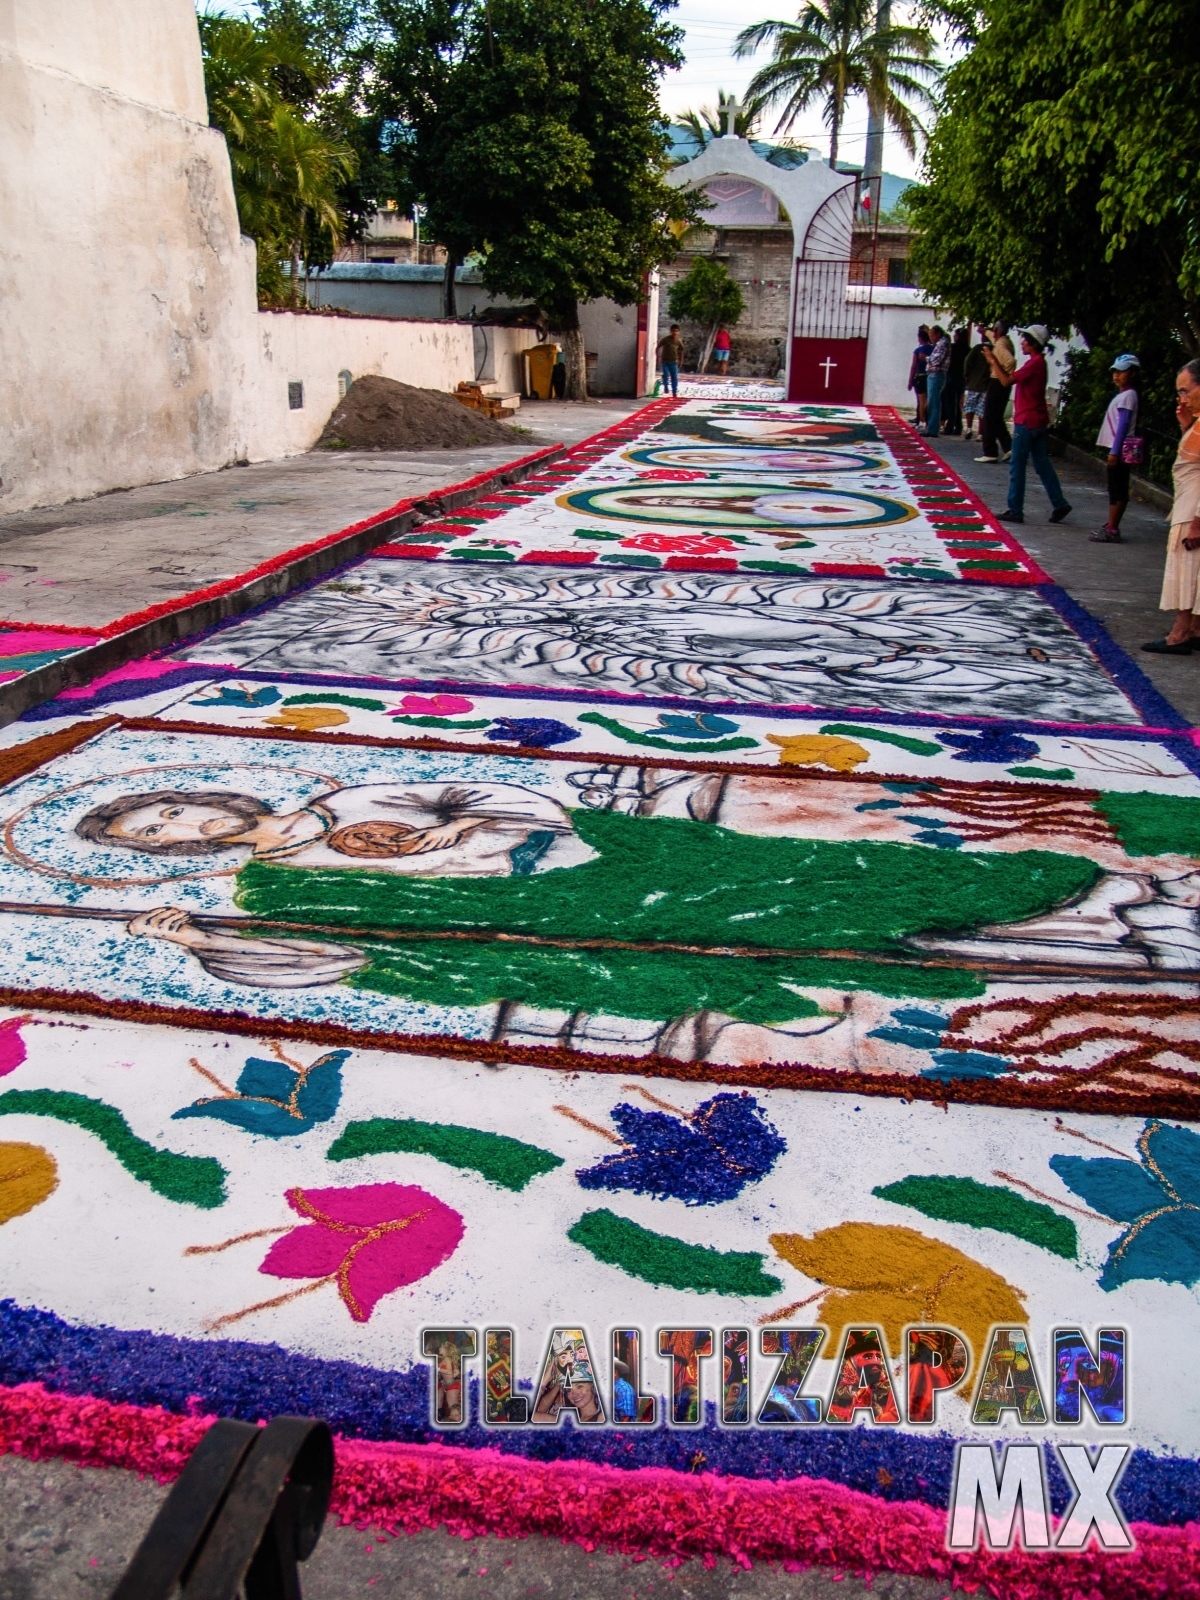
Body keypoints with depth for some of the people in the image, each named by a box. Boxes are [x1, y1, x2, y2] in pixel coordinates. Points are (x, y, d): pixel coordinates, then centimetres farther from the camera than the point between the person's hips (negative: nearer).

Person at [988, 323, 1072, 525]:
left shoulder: (1034, 363, -15)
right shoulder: (1038, 362, 15)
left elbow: (1007, 381, -19)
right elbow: (1011, 379, 15)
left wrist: (994, 362, -8)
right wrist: (996, 363, 11)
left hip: (1027, 422, -10)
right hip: (1038, 422, 10)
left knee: (1017, 467, -3)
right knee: (1042, 465, 11)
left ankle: (1015, 510, -1)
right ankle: (1059, 504, 10)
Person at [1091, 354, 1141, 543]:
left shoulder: (1128, 395, -11)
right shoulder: (1122, 395, 17)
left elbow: (1124, 424, -17)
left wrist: (1115, 451, -22)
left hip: (1119, 450, -10)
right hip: (1116, 448, 10)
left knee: (1117, 490, -9)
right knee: (1116, 489, 11)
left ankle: (1112, 530, -10)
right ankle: (1111, 527, 16)